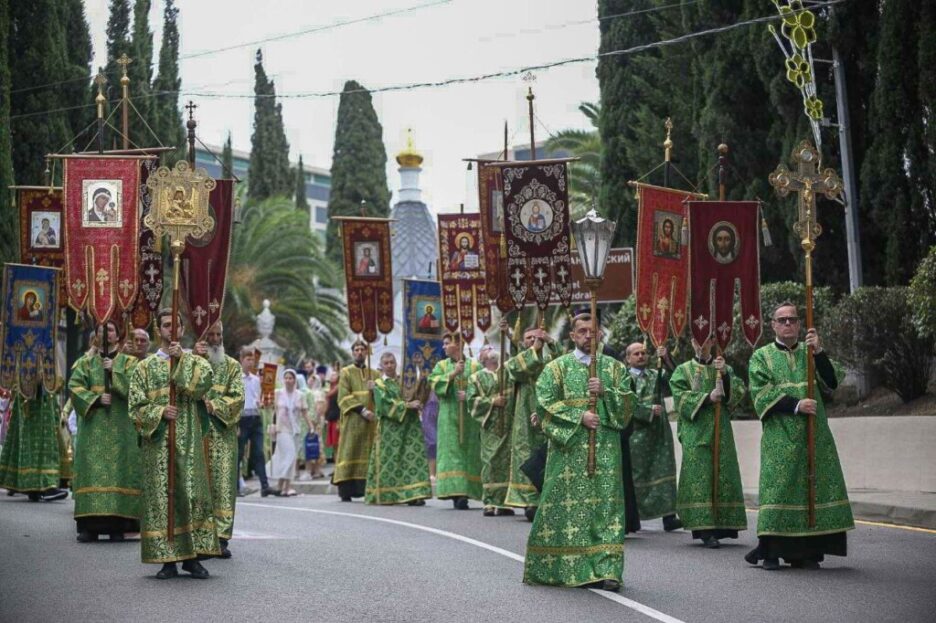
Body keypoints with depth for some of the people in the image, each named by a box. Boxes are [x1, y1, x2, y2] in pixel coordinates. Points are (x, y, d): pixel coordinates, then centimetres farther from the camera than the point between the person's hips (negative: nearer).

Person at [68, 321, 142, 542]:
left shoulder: (128, 362, 10)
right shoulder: (86, 362, 13)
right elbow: (75, 386, 1)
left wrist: (114, 372, -11)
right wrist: (96, 398, -11)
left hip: (120, 426, -1)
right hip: (93, 426, 1)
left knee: (118, 468, -7)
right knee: (92, 469, -5)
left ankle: (117, 525, -6)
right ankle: (89, 525, -5)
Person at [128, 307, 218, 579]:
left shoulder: (194, 361, 11)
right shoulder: (145, 366, 10)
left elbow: (203, 382, -11)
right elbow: (136, 406, 4)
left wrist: (183, 358, -10)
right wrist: (159, 412, -12)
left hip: (189, 442, 0)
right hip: (158, 442, 0)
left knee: (192, 494, -5)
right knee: (161, 497, -2)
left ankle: (192, 556, 1)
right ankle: (167, 559, 1)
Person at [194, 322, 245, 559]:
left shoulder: (232, 366, 11)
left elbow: (238, 397, 0)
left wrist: (214, 406, -14)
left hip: (222, 435, 1)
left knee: (222, 485, -2)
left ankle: (221, 538, -1)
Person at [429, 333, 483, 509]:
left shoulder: (474, 366, 6)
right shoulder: (441, 366, 11)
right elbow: (435, 383, -5)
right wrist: (453, 373, -15)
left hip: (469, 417, 0)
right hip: (448, 417, 1)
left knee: (468, 453, -4)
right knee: (451, 452, -7)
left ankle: (464, 493, -5)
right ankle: (455, 491, -10)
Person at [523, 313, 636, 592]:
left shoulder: (614, 367, 12)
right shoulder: (557, 367, 6)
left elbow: (628, 404, 6)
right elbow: (546, 402, -4)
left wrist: (605, 392, -11)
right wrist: (579, 416, -14)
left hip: (605, 447, 1)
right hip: (569, 446, -1)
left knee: (605, 505, -5)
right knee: (566, 505, -1)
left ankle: (605, 569, -7)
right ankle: (560, 567, 8)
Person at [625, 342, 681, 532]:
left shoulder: (655, 375, 16)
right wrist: (649, 410, -14)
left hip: (659, 431, 4)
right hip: (638, 434, -4)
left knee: (664, 472, -4)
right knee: (638, 474, -1)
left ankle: (668, 516, -9)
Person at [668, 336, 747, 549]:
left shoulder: (724, 368, 16)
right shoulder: (683, 370, 9)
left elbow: (739, 391, 4)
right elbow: (680, 396, -4)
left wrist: (725, 375, -11)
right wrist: (707, 398, -13)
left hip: (721, 430, 3)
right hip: (695, 431, -3)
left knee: (722, 473, -1)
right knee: (700, 475, -10)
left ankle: (721, 525, 4)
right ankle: (704, 529, -15)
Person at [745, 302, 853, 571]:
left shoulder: (811, 353, 15)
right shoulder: (762, 357, 6)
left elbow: (833, 382, 1)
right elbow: (761, 394, -6)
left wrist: (819, 352, -12)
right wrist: (795, 405, -16)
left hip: (814, 435, 3)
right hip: (780, 437, -3)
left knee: (814, 486, -1)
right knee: (779, 488, -8)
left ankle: (808, 552, 3)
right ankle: (771, 551, -3)